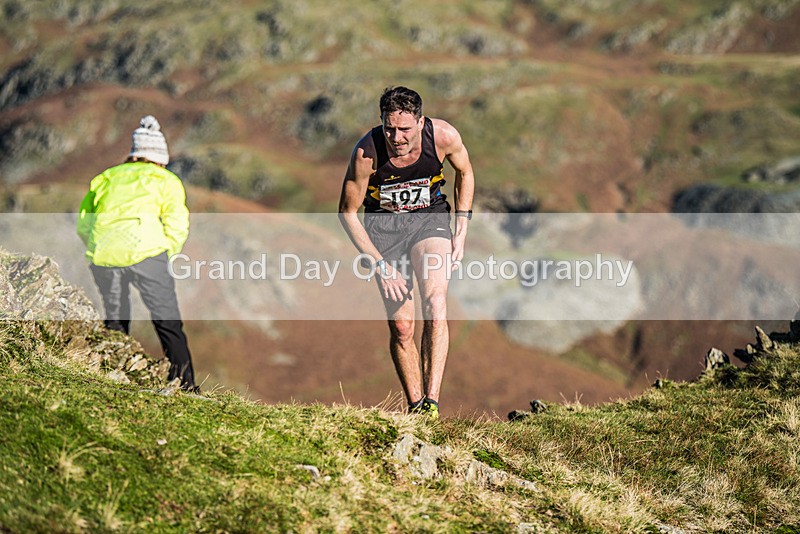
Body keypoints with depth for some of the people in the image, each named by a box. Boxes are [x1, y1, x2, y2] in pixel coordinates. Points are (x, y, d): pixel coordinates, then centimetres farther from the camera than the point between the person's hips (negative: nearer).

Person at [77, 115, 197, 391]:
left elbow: (82, 226, 22)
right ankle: (185, 388, -6)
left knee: (115, 322, 21)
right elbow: (177, 228, 5)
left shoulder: (107, 178, 27)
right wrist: (162, 260, 17)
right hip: (143, 251, -3)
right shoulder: (166, 181, 17)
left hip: (101, 254, 3)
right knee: (169, 324, 1)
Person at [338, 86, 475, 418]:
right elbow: (347, 212, -11)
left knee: (435, 309, -22)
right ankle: (414, 407, 9)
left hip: (430, 216, 1)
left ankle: (431, 402, -23)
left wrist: (462, 230, -1)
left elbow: (464, 172, 3)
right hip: (383, 222, -1)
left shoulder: (444, 136, -22)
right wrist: (380, 265, -15)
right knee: (401, 327, -6)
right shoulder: (367, 152, -26)